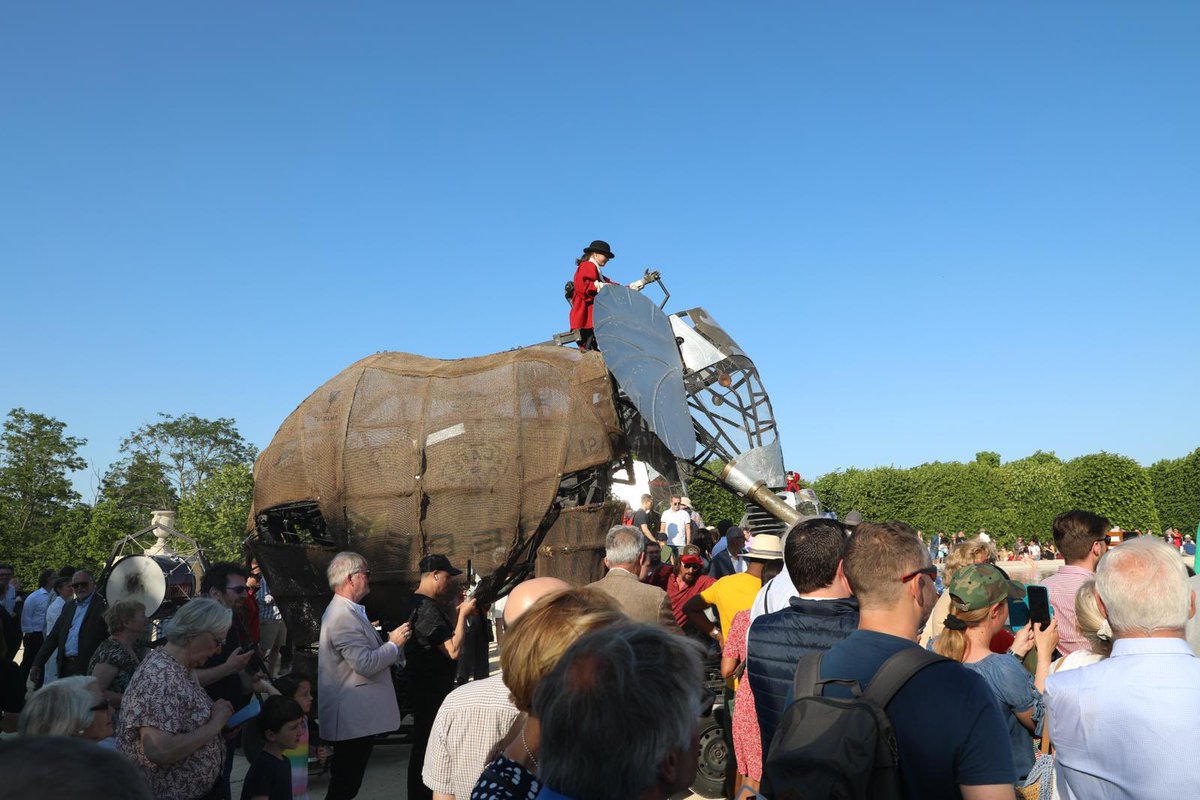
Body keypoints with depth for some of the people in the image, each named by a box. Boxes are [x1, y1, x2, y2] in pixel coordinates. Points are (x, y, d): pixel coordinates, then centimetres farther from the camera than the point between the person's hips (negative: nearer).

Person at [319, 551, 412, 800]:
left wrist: (390, 642, 9)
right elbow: (365, 664, -26)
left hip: (355, 716, 10)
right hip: (353, 717, -10)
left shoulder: (347, 611, 13)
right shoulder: (343, 616, -22)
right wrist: (394, 644, -13)